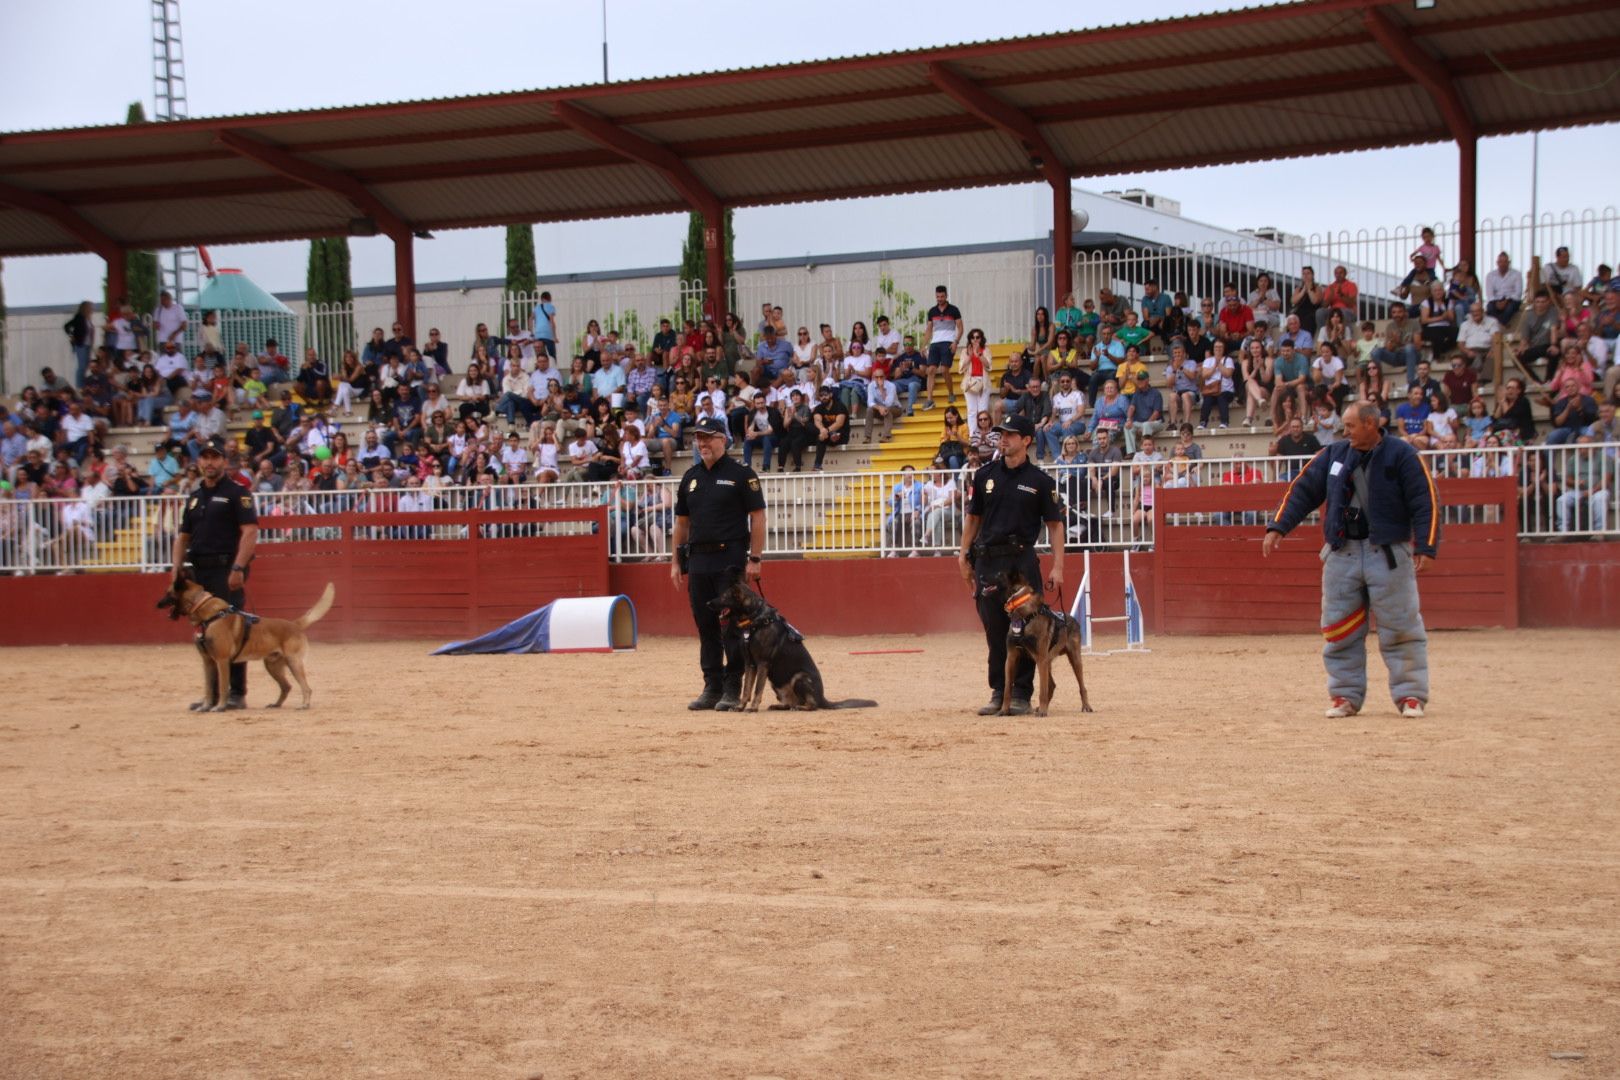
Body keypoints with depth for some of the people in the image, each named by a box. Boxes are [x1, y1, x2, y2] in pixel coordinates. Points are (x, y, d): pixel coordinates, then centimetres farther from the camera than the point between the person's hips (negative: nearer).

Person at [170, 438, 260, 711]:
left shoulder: (236, 492, -3)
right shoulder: (195, 497, 19)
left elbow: (250, 531, -12)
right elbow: (183, 536, 21)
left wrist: (238, 568, -20)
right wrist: (177, 568, 7)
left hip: (227, 569, -8)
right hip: (200, 571, 8)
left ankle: (237, 694, -6)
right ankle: (213, 694, 15)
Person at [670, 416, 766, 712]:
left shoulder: (740, 473, -4)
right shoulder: (691, 477, 14)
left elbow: (757, 517, -6)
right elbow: (682, 521, 18)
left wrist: (754, 559, -12)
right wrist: (676, 562, 13)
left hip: (730, 561, -6)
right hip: (698, 562, 6)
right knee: (705, 627, 8)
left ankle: (733, 690, 0)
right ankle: (712, 688, 15)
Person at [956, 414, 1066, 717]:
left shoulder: (1041, 481, 1)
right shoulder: (985, 475, 9)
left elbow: (1055, 525, 1)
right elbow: (973, 518, 14)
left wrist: (1057, 567, -7)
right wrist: (964, 557, 6)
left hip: (1022, 561, -3)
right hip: (988, 560, 3)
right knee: (995, 630, 7)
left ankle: (1021, 694, 4)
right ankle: (999, 692, 15)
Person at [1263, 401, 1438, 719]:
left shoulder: (1402, 456, -4)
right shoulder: (1334, 455, 9)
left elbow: (1425, 502, -8)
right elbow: (1302, 491, 9)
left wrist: (1424, 547, -15)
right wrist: (1278, 527, -1)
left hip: (1388, 555, -4)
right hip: (1341, 553, 4)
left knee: (1400, 627, -2)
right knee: (1340, 629, 5)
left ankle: (1410, 695, 5)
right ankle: (1345, 695, 14)